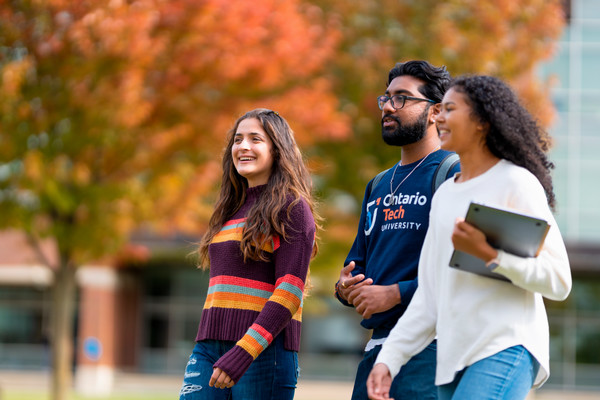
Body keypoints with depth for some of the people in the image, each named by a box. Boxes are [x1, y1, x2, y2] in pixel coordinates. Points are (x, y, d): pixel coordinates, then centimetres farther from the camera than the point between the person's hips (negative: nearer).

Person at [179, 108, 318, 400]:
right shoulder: (232, 210, 20)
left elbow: (289, 293, -12)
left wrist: (242, 354, -20)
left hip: (264, 350, -6)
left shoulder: (292, 209, -2)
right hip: (209, 348, 6)